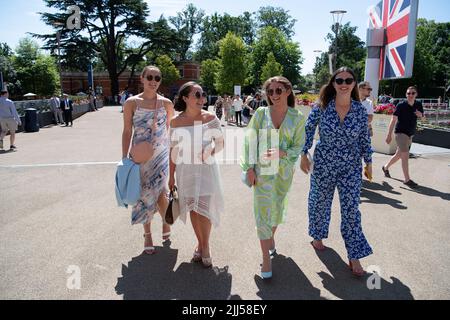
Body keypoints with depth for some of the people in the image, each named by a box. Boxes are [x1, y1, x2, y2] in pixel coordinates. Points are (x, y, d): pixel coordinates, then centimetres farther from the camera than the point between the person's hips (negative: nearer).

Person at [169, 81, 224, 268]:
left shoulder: (210, 118, -4)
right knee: (193, 209, 9)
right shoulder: (176, 122, -2)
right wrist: (171, 176, 7)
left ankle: (205, 246, 18)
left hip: (206, 168, -1)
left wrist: (210, 151, -20)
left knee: (203, 208, -4)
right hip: (185, 169, 1)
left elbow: (220, 142, 3)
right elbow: (173, 150, 5)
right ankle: (200, 243, 29)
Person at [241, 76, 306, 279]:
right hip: (262, 169, -1)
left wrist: (281, 152, -19)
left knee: (277, 208, 17)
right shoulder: (261, 113, -3)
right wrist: (249, 168, -9)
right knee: (263, 210, -3)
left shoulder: (298, 119, -1)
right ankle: (266, 257, 8)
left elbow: (298, 146, 0)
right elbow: (249, 141, -3)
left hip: (284, 170, 2)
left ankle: (271, 237, 45)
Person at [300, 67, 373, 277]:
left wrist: (368, 161, 9)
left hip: (351, 168, 1)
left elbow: (364, 138, 5)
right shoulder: (322, 107, -9)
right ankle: (317, 236, 42)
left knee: (351, 210, 1)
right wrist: (304, 155, -4)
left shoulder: (360, 110, -4)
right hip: (323, 165, -1)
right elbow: (308, 130, -1)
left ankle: (354, 256, 12)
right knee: (320, 202, 15)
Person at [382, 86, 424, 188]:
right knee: (405, 156, -11)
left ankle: (385, 167, 39)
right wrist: (389, 135, -12)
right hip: (401, 132, -6)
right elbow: (393, 120, -10)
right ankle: (407, 179, -5)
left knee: (399, 155, 17)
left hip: (410, 134, 6)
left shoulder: (418, 105, 3)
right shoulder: (401, 105, -11)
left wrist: (420, 115, -9)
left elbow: (422, 117, 17)